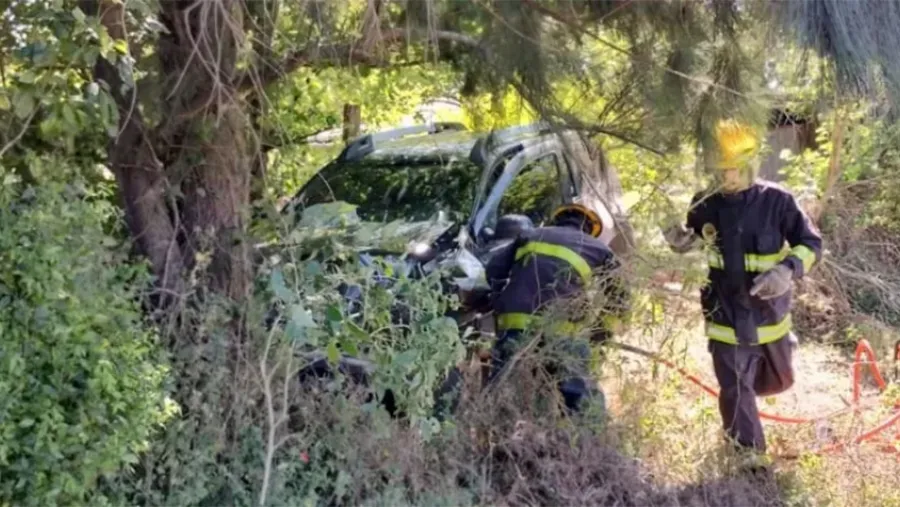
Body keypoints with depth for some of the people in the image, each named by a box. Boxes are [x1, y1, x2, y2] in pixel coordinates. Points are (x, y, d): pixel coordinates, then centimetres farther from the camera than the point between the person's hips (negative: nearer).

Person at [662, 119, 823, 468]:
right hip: (726, 318, 0)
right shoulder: (705, 206, -6)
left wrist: (788, 269, -28)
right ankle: (751, 457, 17)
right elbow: (691, 242, 12)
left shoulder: (776, 201, -15)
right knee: (734, 393, -1)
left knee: (778, 382, 22)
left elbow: (811, 243, -9)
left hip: (768, 314, 0)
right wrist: (677, 239, -12)